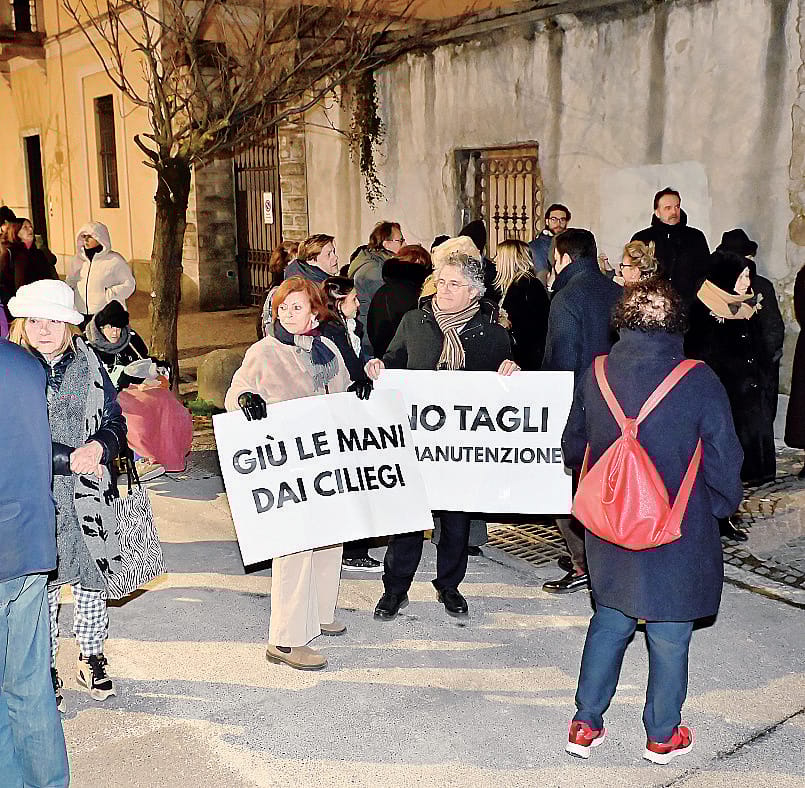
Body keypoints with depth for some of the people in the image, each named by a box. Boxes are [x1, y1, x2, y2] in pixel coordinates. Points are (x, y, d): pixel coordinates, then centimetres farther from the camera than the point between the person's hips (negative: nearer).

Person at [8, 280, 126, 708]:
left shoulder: (88, 363, 4)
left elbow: (115, 421, 6)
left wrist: (101, 446, -16)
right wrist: (69, 459, -19)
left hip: (87, 498, 2)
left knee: (92, 582, 12)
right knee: (41, 588, 8)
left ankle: (92, 659, 32)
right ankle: (45, 672, 26)